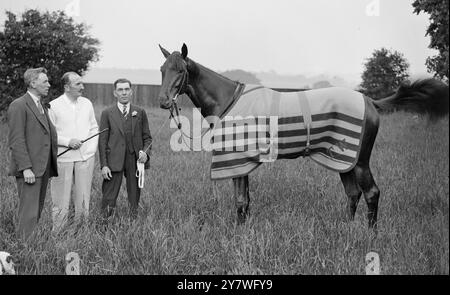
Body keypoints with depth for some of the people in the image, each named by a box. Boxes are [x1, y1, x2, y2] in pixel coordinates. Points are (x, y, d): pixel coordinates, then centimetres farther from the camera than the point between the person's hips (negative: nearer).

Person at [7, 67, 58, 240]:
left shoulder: (42, 106, 20)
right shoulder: (19, 106, -8)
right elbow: (16, 140, -14)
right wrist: (26, 168, -20)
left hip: (43, 168, 8)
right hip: (29, 170, -8)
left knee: (37, 212, 10)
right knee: (29, 213, -9)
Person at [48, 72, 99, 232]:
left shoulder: (87, 103, 9)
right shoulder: (53, 106, -5)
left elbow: (94, 128, 16)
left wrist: (92, 147, 3)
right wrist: (67, 142, -14)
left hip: (85, 158, 4)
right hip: (63, 158, -4)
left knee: (83, 199, 8)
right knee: (61, 199, 1)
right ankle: (58, 234, 11)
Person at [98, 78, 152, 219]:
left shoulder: (140, 113, 9)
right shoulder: (107, 113, 3)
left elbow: (147, 137, 12)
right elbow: (102, 141, 1)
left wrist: (145, 152, -8)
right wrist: (104, 165, -6)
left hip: (135, 160, 2)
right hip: (114, 161, -2)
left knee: (134, 196, 8)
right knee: (109, 199, -2)